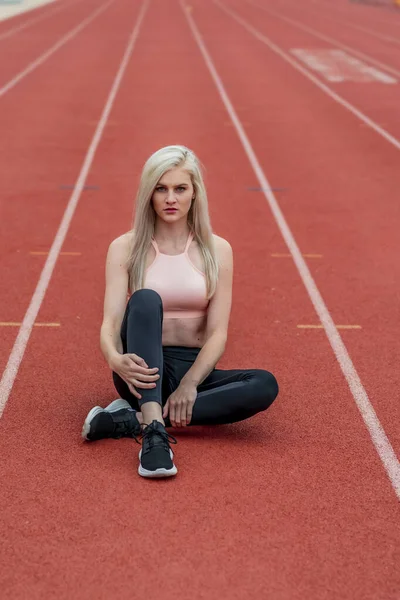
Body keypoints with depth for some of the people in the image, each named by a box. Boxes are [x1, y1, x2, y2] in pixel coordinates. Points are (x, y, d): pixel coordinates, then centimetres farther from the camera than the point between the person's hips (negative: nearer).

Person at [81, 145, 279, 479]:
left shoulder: (217, 250, 2)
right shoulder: (125, 248, -1)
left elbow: (218, 332, -6)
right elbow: (111, 322, -12)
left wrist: (190, 383, -24)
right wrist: (115, 359, -35)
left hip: (194, 371, 2)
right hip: (145, 368, -2)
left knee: (265, 385, -27)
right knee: (145, 299, -30)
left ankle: (132, 420, -30)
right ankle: (154, 431, -47)